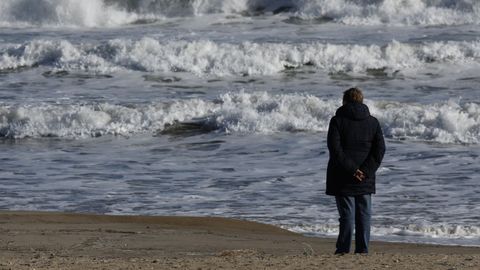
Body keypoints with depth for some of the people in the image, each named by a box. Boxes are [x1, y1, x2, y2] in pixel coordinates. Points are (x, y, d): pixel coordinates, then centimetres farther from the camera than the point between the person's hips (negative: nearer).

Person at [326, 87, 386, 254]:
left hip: (343, 178, -3)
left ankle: (343, 250, -3)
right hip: (366, 179, 3)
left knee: (347, 214, -3)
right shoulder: (373, 122, 7)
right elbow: (380, 149, -1)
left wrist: (352, 170, -14)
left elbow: (335, 148, -15)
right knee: (364, 214, 9)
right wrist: (366, 170, -6)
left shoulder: (337, 121, -4)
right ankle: (362, 249, 8)